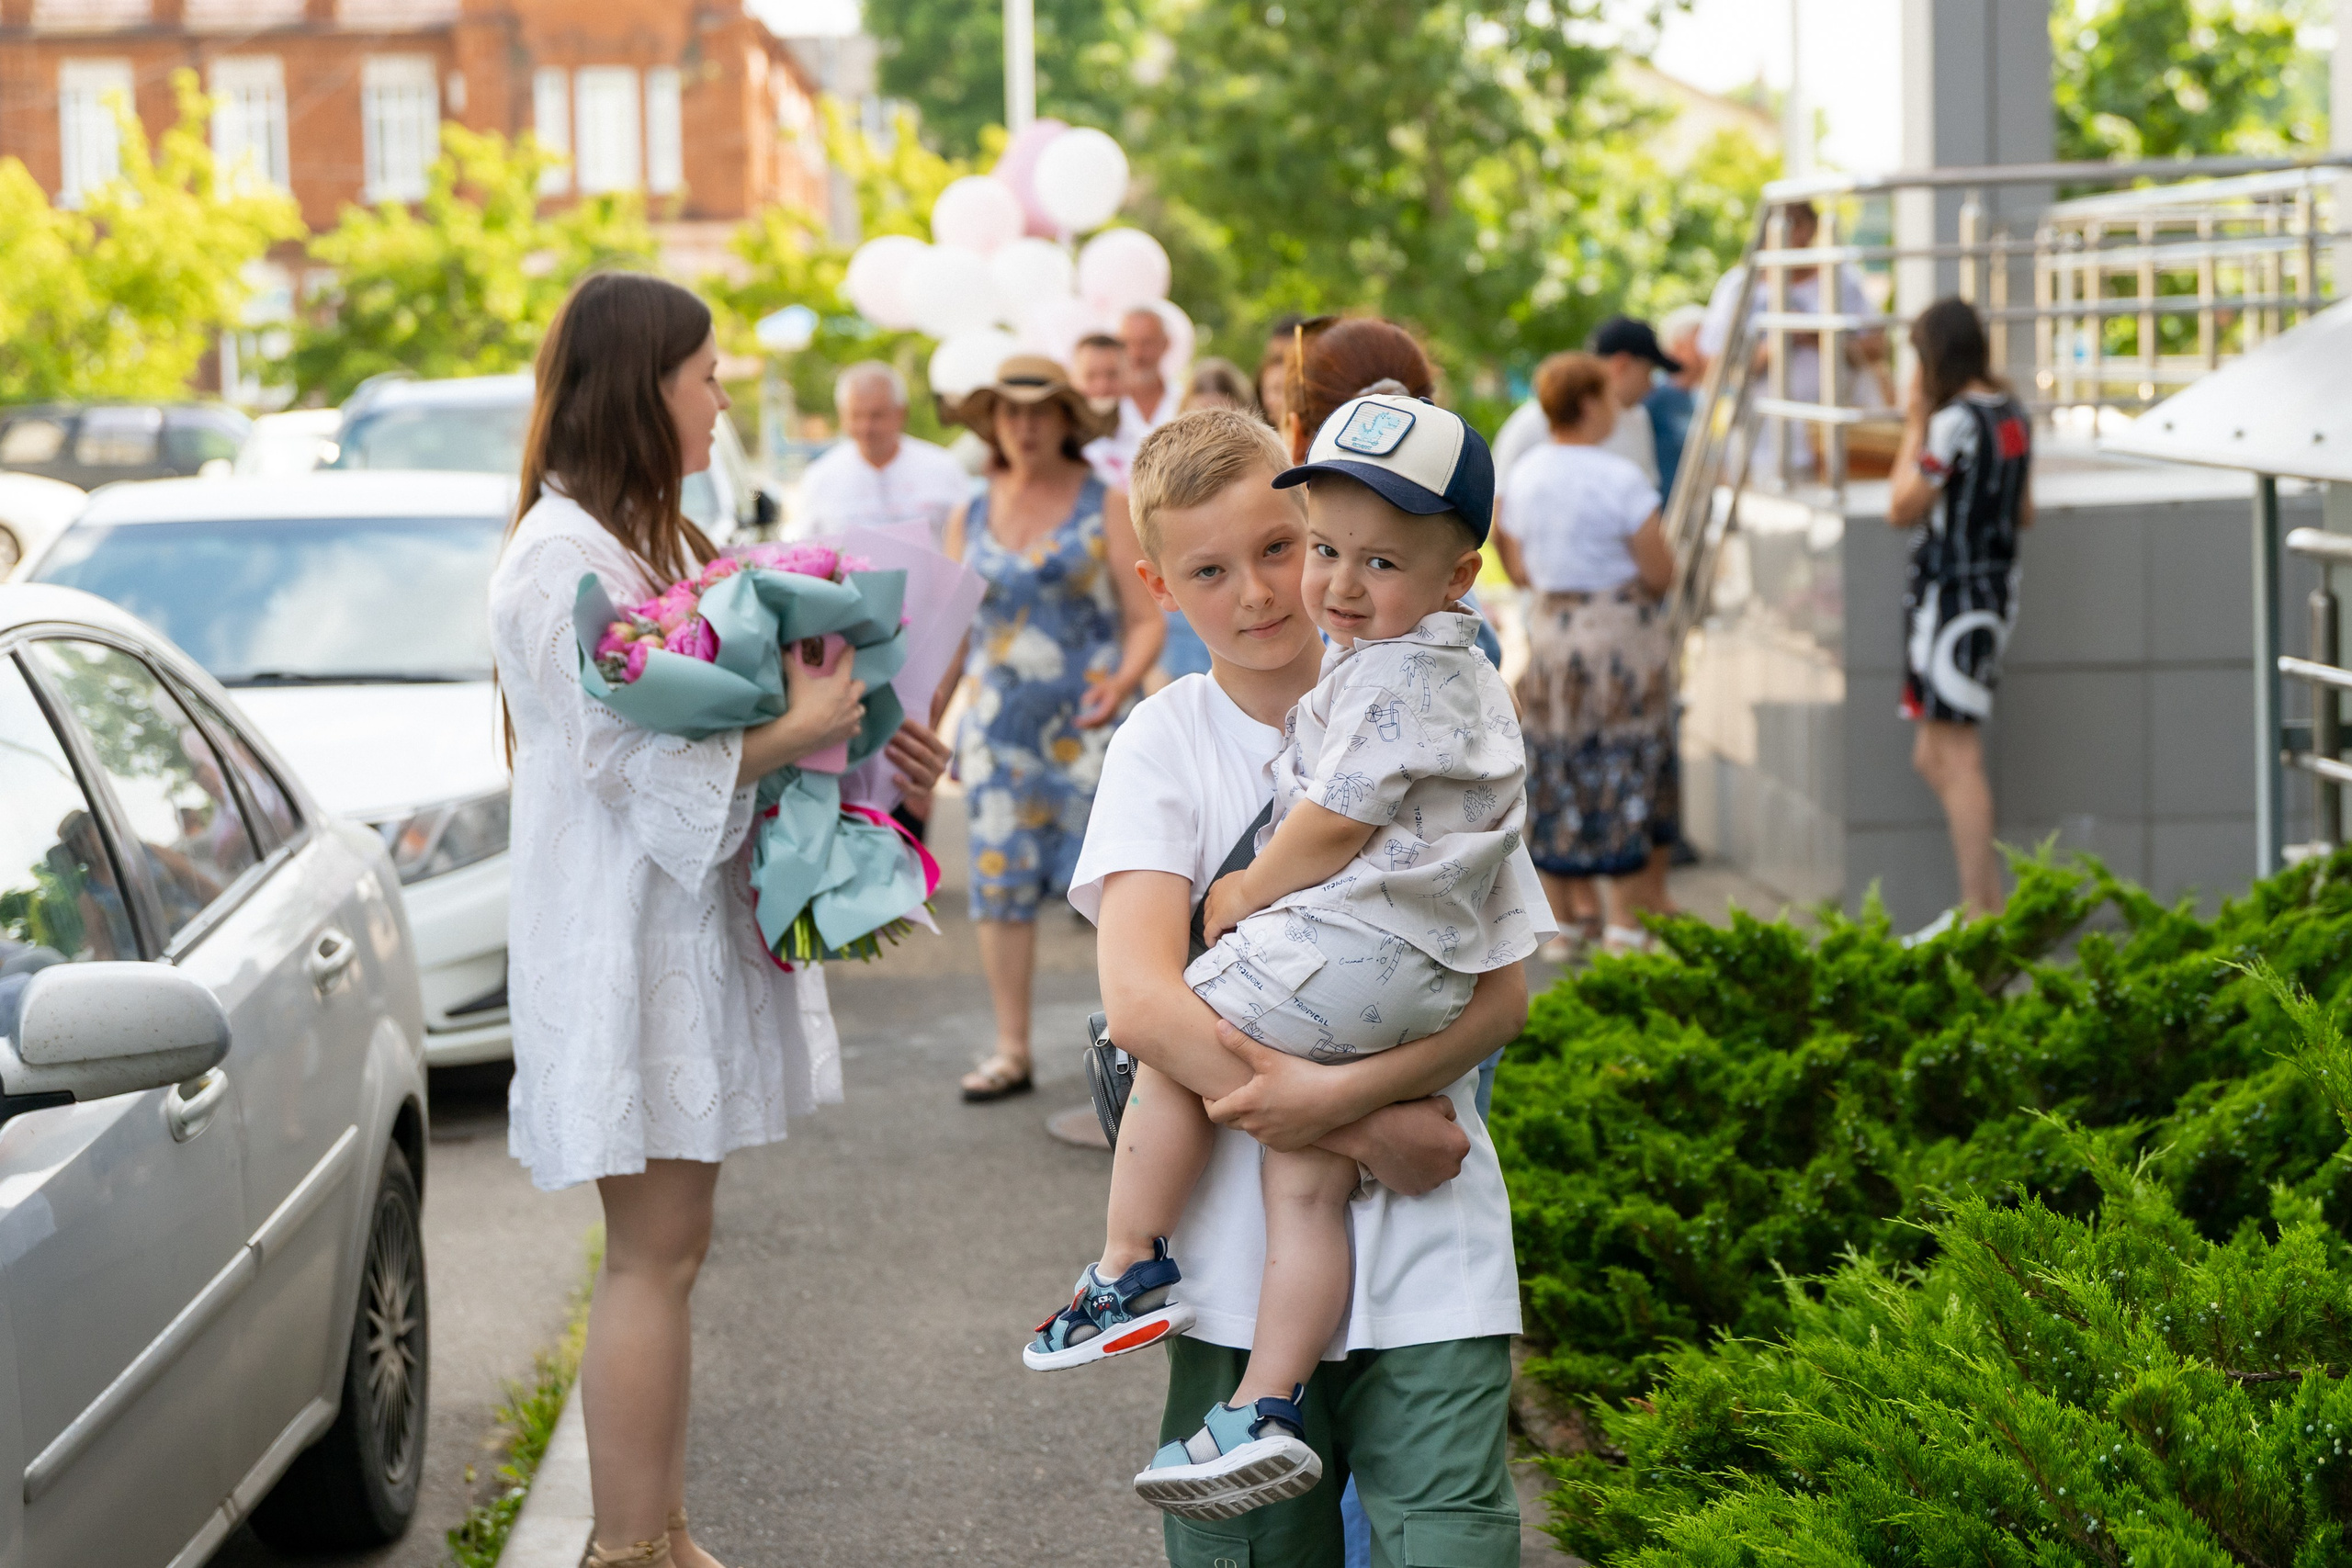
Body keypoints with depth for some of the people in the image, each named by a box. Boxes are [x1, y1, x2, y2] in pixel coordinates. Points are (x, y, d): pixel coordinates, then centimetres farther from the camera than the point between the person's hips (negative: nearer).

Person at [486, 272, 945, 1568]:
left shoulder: (656, 540, 17)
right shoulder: (561, 560, -15)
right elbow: (628, 755, -20)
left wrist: (814, 698, 4)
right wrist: (795, 731, -19)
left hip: (695, 925, 10)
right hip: (625, 938, -10)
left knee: (668, 1251, 12)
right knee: (652, 1257, -7)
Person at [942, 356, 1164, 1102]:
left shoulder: (1107, 508, 1)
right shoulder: (969, 519, 12)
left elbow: (1147, 620, -3)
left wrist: (1123, 682, -21)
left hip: (1088, 727, -3)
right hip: (1000, 729, 4)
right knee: (1000, 886, 0)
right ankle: (1010, 1050, 7)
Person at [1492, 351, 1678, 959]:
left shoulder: (1523, 476, 2)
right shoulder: (1619, 480, -16)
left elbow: (1520, 570, 8)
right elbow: (1661, 573, -14)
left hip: (1549, 630, 5)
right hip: (1622, 635, -5)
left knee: (1555, 780, 11)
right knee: (1625, 776, 3)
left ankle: (1560, 923, 15)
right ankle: (1625, 924, 4)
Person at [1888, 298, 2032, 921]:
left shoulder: (1955, 423, -17)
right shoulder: (2013, 416, 10)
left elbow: (1903, 508, -12)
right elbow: (2024, 514, 17)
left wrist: (1914, 426, -7)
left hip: (1951, 591, -9)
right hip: (1996, 586, 9)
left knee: (1958, 759, -5)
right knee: (1934, 756, 15)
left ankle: (1981, 915, -3)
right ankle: (1990, 901, 15)